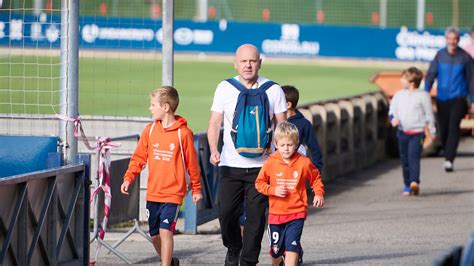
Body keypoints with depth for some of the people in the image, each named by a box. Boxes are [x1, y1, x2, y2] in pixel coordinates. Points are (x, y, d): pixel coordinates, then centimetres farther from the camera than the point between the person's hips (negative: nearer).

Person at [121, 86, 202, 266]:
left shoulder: (183, 133, -8)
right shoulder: (150, 130, 4)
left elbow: (192, 163, 0)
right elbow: (138, 157, 9)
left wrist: (196, 189, 6)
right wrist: (128, 178, -3)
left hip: (173, 193, -5)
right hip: (152, 193, 5)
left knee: (165, 231, -16)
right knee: (154, 235, 12)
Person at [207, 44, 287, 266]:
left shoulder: (273, 91, 4)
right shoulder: (225, 89, 6)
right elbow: (215, 123, 5)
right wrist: (213, 150, -11)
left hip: (261, 165, -1)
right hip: (231, 165, 1)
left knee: (256, 216, -2)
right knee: (226, 212, -3)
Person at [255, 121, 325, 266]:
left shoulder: (304, 163, -5)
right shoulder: (271, 163, -6)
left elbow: (316, 178, 11)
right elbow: (259, 183, 1)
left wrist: (319, 194, -4)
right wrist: (273, 190, -15)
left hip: (297, 213, -2)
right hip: (276, 213, 2)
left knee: (292, 246, -15)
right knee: (276, 249, 14)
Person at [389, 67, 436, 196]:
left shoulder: (423, 96, -2)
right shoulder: (399, 95, 9)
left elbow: (429, 114, 4)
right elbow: (392, 110, 12)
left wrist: (432, 131, 7)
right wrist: (394, 118, -11)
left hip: (417, 133, -5)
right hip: (402, 132, 5)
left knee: (413, 156, -19)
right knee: (404, 160, 8)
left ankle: (414, 182, -29)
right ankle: (407, 185, 18)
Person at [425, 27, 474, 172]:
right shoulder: (440, 55, 3)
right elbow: (431, 75, 1)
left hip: (458, 98, -3)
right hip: (442, 99, 3)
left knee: (453, 128, -16)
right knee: (443, 130, 7)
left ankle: (449, 160, -20)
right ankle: (448, 156, 27)